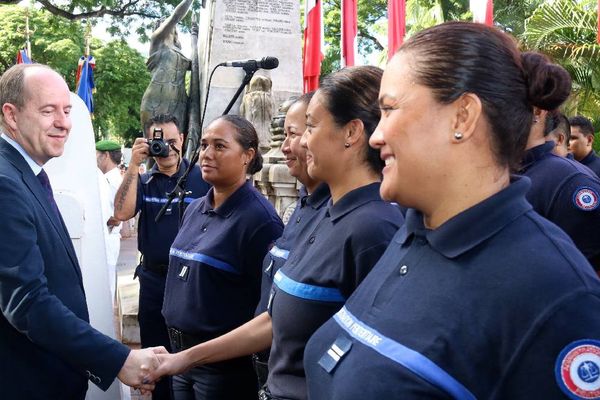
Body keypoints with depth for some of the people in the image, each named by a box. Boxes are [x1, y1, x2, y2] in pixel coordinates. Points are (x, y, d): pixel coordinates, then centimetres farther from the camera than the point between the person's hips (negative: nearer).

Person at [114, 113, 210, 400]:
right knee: (154, 350, 15)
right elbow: (122, 213, -12)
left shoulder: (201, 177, -5)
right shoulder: (143, 181, 5)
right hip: (154, 279, 3)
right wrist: (133, 165, -16)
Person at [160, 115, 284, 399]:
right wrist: (177, 350, 18)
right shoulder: (194, 210, 7)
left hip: (227, 364, -7)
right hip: (180, 354, 7)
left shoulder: (259, 218, -17)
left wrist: (263, 376, -14)